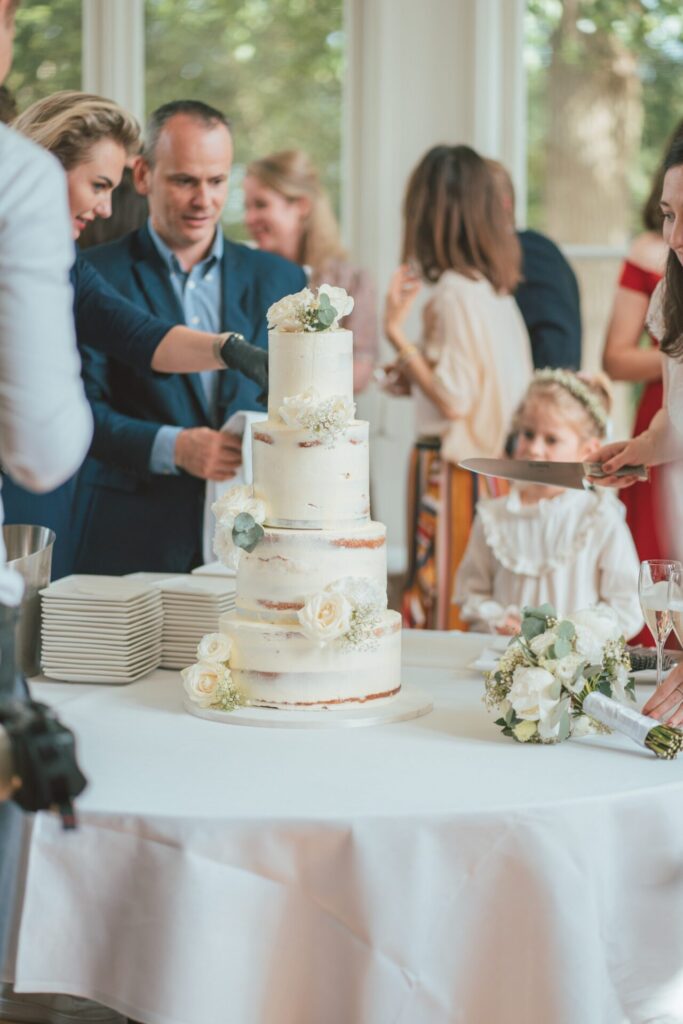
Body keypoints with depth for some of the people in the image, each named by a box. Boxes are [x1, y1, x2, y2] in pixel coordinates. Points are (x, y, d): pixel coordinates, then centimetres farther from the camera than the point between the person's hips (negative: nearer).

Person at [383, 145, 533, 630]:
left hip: (453, 466, -8)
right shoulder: (500, 289, 9)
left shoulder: (455, 291, -15)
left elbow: (454, 400, -19)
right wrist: (417, 372, 19)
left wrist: (397, 332, -15)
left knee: (441, 606, -2)